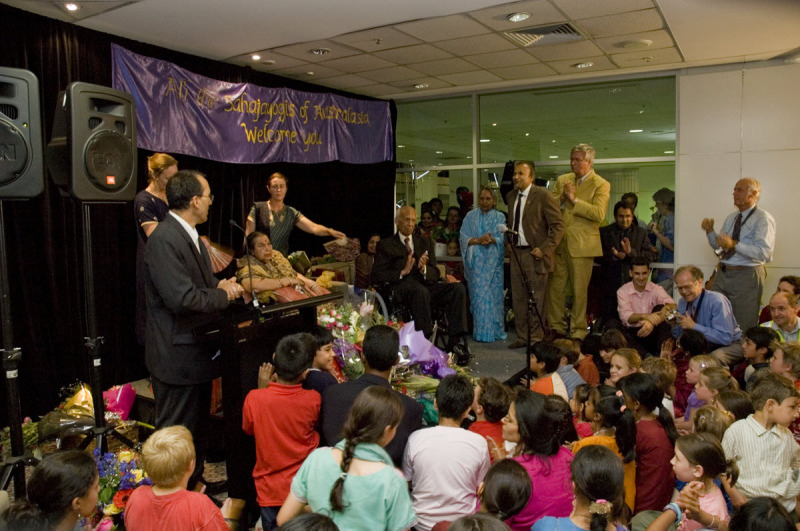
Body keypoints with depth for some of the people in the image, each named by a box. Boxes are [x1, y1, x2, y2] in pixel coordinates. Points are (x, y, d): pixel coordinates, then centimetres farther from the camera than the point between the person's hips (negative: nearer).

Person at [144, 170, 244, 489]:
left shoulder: (189, 235, 11)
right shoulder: (164, 240, -22)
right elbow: (183, 299, -28)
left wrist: (220, 285, -1)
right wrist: (223, 295, -14)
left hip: (197, 351, 10)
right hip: (178, 355, -10)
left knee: (199, 431, 23)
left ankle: (193, 488, 40)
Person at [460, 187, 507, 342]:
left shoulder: (500, 217, 11)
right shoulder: (470, 216, 12)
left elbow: (504, 239, 1)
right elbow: (463, 237, 3)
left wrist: (492, 240, -19)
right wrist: (478, 240, -13)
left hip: (493, 261, 0)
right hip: (476, 261, 0)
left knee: (494, 294, -3)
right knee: (478, 294, -4)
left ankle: (495, 330, 5)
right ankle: (480, 332, 0)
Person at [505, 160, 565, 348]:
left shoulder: (543, 195, -10)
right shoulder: (511, 196, 11)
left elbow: (558, 225, -11)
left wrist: (545, 249, -16)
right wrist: (509, 242, 10)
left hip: (534, 254, -7)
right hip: (516, 253, 7)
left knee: (536, 299, 1)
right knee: (518, 298, 11)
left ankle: (536, 338, 12)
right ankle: (522, 336, 22)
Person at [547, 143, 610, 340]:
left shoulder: (601, 185, -3)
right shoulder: (563, 180, 14)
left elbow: (599, 214, -17)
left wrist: (574, 200, -17)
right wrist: (562, 197, -9)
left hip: (582, 245, -5)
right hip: (559, 243, 5)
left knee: (579, 291, 2)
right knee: (555, 288, 8)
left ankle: (578, 331, 15)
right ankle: (556, 328, 21)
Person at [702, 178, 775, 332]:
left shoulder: (763, 218, -8)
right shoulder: (730, 218, 15)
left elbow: (764, 252, -20)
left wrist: (734, 244, -27)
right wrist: (710, 231, 5)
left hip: (746, 276, -7)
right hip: (722, 274, 7)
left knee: (743, 325, 1)